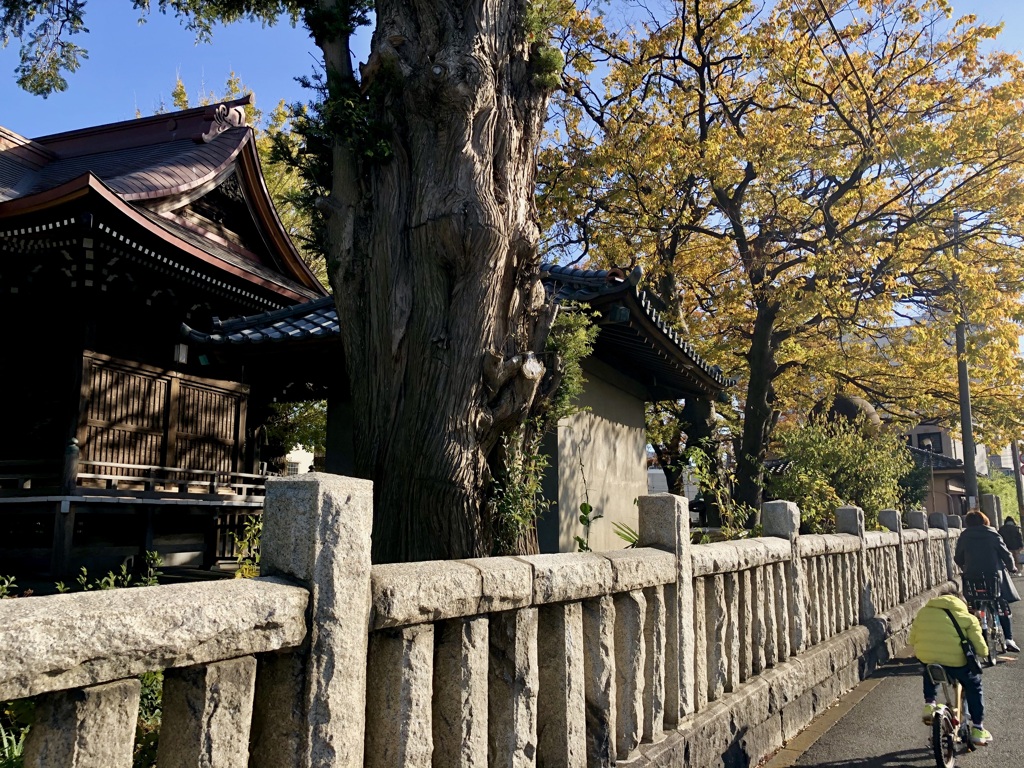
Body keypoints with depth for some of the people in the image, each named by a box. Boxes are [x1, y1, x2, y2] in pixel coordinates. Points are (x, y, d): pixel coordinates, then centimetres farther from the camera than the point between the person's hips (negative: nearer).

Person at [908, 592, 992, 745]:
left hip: (926, 659, 3)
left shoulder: (924, 612, 18)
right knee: (973, 687, 25)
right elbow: (981, 649, 5)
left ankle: (929, 705, 22)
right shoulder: (967, 618, 9)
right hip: (955, 661, -3)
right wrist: (983, 652, 28)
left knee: (929, 674, 38)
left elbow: (912, 639, 18)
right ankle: (977, 730, 27)